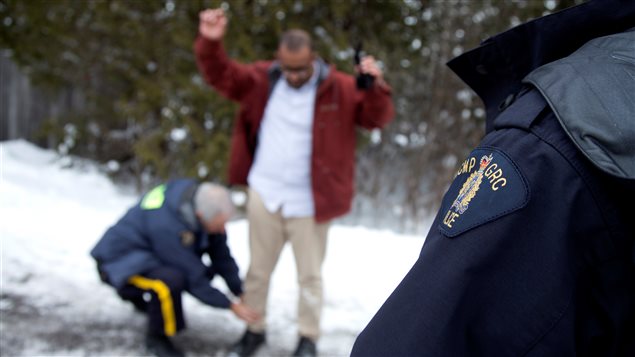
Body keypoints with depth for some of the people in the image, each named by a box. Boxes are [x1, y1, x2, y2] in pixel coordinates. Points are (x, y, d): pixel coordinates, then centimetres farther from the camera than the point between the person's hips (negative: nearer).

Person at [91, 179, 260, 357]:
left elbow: (221, 254, -5)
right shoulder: (166, 225, -36)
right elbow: (192, 277, -26)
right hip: (121, 262, -8)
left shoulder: (200, 199, -14)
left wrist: (241, 293, -8)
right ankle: (156, 336, -7)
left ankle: (142, 299, 19)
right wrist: (231, 306, -20)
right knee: (172, 280, -34)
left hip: (148, 254, 8)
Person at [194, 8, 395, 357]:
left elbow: (377, 117, -10)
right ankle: (254, 329, 33)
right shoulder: (263, 78, -1)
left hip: (309, 202, -2)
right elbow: (221, 75, 1)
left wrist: (375, 86, -30)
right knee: (258, 269, 16)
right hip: (264, 195, 3)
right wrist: (210, 43, -18)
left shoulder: (339, 88, -8)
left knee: (310, 274, 10)